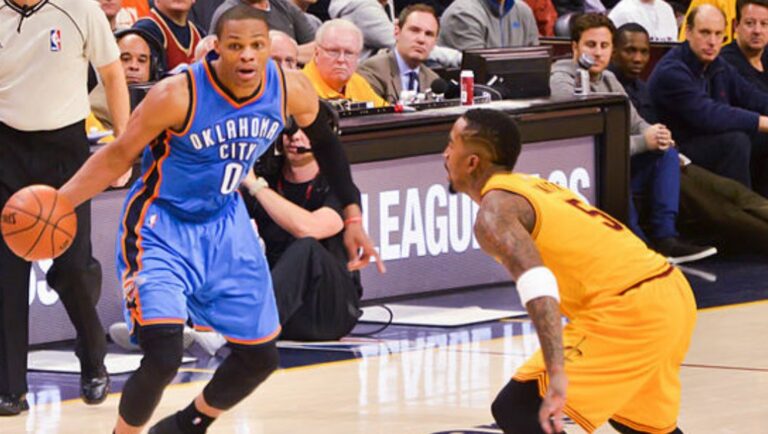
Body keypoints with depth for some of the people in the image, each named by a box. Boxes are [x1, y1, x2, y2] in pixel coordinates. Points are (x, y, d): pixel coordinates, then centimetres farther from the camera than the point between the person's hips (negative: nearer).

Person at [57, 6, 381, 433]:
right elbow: (119, 156, -15)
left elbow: (325, 143, 7)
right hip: (162, 227, -5)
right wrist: (57, 201, -27)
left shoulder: (292, 89, -14)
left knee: (261, 356, 11)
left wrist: (353, 217, 8)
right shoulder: (178, 94, -27)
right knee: (164, 357, -21)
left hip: (225, 223, 6)